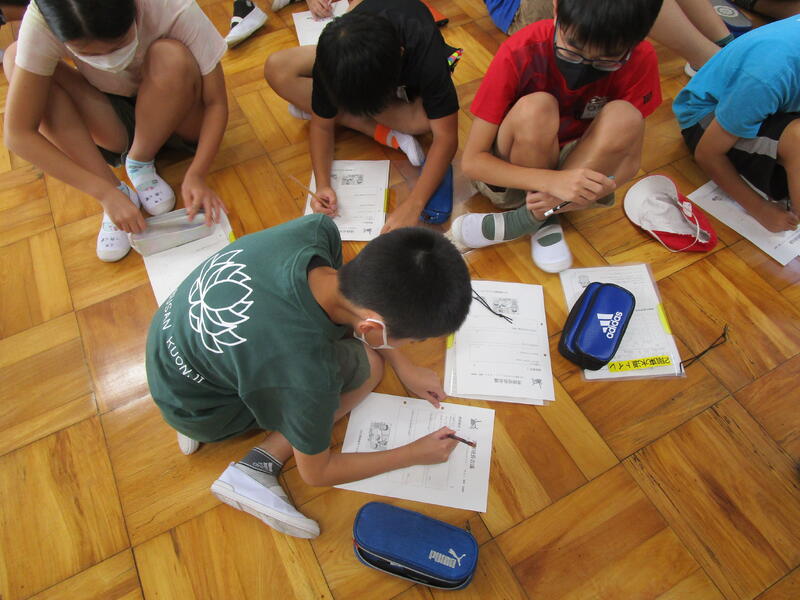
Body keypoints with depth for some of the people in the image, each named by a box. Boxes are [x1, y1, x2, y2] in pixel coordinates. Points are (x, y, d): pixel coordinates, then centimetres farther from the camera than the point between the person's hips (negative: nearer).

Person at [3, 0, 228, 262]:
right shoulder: (41, 22, -26)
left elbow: (216, 103, -22)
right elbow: (18, 134, -24)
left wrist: (196, 175, -35)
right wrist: (106, 192, -33)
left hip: (174, 119, -2)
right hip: (114, 122, 2)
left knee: (172, 57, -31)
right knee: (15, 57, -20)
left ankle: (140, 164, -8)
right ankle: (116, 189, -18)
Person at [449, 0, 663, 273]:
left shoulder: (640, 61, -17)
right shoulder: (520, 53, -26)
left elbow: (629, 160, -12)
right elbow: (471, 160, -26)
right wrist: (552, 181, -40)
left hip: (577, 168, 3)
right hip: (511, 172, -2)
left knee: (625, 117, -27)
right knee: (534, 108, -33)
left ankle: (522, 221, -18)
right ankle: (543, 220, -12)